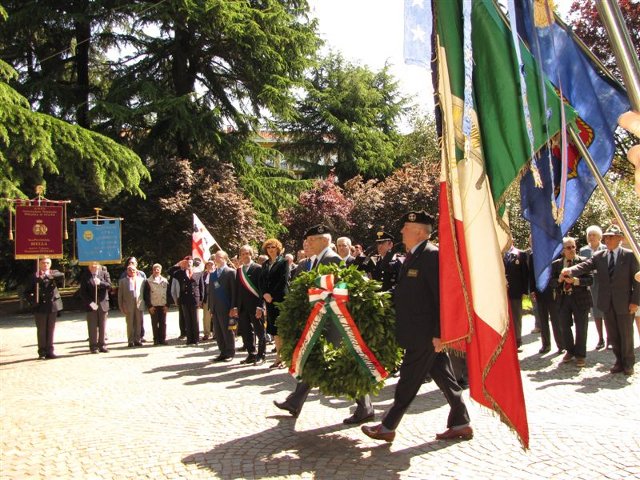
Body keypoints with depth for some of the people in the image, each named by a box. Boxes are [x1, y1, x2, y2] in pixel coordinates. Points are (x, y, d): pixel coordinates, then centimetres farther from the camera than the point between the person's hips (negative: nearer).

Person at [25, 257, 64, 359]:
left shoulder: (54, 273, 8)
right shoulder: (35, 276, 4)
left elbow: (61, 275, -16)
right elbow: (28, 292, 6)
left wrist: (48, 275, -27)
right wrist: (32, 301, -10)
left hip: (53, 305, 2)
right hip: (40, 306, -1)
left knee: (50, 330, 7)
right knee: (41, 331, 2)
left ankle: (49, 351, 14)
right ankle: (42, 352, 9)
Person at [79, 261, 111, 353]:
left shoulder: (104, 273, 7)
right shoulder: (85, 277, 2)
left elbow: (109, 285, -4)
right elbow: (83, 292, -2)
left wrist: (100, 283, -22)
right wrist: (90, 302, -13)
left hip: (103, 304, 2)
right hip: (91, 305, -1)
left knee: (102, 327, 5)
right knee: (93, 327, 0)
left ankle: (102, 345, 13)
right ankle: (93, 346, 6)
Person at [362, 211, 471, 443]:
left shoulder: (432, 255, -17)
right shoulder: (413, 256, 13)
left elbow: (442, 296, -21)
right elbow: (405, 292, 19)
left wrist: (438, 333, -22)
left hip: (425, 334, -9)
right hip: (421, 333, 9)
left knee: (408, 380, 1)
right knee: (444, 378, 14)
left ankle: (387, 427, 11)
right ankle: (460, 424, 23)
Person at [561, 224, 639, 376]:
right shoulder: (599, 256, 5)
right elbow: (584, 266, -9)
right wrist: (570, 271, -30)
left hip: (624, 303, -3)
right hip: (607, 303, 3)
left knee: (626, 334, 6)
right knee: (612, 335, 11)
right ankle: (619, 362, 24)